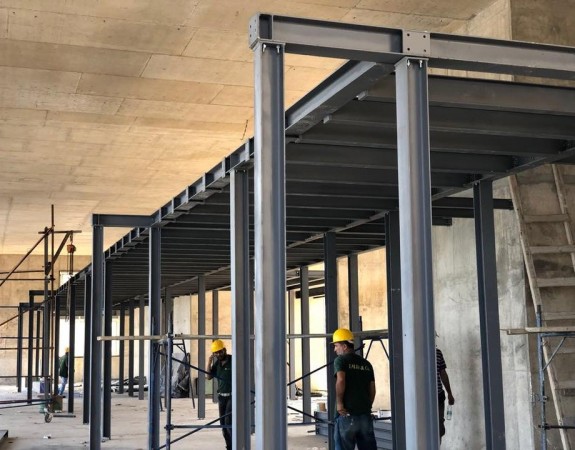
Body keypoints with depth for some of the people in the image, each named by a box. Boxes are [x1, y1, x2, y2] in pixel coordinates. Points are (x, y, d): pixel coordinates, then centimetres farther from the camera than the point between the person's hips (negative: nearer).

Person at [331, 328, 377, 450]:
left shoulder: (341, 360, -3)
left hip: (347, 414, -5)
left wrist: (339, 402, -14)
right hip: (365, 415, 5)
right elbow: (372, 389, 13)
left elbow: (341, 380, -20)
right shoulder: (366, 363, 15)